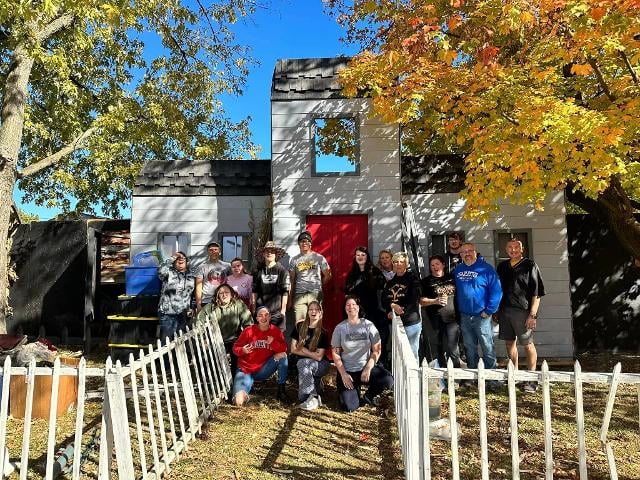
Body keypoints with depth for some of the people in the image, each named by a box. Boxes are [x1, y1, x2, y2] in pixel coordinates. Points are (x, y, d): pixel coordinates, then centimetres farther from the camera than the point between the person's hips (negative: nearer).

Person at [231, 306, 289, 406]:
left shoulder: (275, 331, -2)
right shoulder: (248, 331, -7)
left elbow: (284, 349, -9)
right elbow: (235, 348, -3)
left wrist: (273, 342, -27)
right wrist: (242, 350, -25)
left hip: (264, 371, 2)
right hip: (246, 370, -2)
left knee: (282, 355, -22)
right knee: (239, 401, -23)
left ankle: (281, 390, -10)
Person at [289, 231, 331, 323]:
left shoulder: (319, 258, 7)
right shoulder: (295, 260, 11)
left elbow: (327, 276, 13)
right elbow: (292, 280, 11)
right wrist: (290, 298, 7)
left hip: (315, 294, -1)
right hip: (299, 294, 1)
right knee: (300, 322, -5)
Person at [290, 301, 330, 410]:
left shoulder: (323, 332, -9)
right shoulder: (300, 327, 0)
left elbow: (319, 356, -14)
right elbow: (293, 349, -2)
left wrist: (303, 350, -9)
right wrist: (311, 353, -10)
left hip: (320, 365, -3)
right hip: (305, 365, 3)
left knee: (303, 363, -34)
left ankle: (313, 398, -23)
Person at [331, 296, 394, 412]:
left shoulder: (368, 325, -1)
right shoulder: (340, 328, -1)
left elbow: (377, 350, -2)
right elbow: (335, 353, 0)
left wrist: (368, 369, -14)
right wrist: (343, 374, -10)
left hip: (366, 368, 1)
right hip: (347, 371, -1)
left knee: (388, 381, -27)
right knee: (349, 407, -17)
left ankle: (369, 396, 5)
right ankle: (354, 390, 19)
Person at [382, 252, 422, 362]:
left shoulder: (413, 278, 1)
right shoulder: (390, 282, 16)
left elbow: (414, 299, -10)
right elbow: (384, 300, 9)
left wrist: (400, 309, -17)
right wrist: (392, 306, -11)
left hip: (411, 322, -4)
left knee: (412, 353, -3)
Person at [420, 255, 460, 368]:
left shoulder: (452, 278, 10)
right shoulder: (426, 282, 6)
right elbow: (422, 301, 0)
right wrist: (435, 301, -15)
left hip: (452, 318, 0)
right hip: (436, 320, 0)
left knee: (452, 348, -6)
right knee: (439, 349, 9)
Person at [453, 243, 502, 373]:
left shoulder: (486, 268, -7)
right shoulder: (457, 270, 10)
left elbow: (496, 291, -11)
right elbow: (454, 290, 17)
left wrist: (489, 311, -13)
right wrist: (457, 311, 9)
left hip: (481, 316, -5)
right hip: (464, 317, 5)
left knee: (487, 348, 2)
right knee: (469, 348, 15)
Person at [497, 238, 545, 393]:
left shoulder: (529, 265, -3)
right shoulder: (502, 266, 14)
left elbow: (536, 293, -8)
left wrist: (533, 314, -14)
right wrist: (497, 310, 15)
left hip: (522, 311, -5)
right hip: (505, 310, 6)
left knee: (528, 345, 0)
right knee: (509, 343, 12)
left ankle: (531, 379, 9)